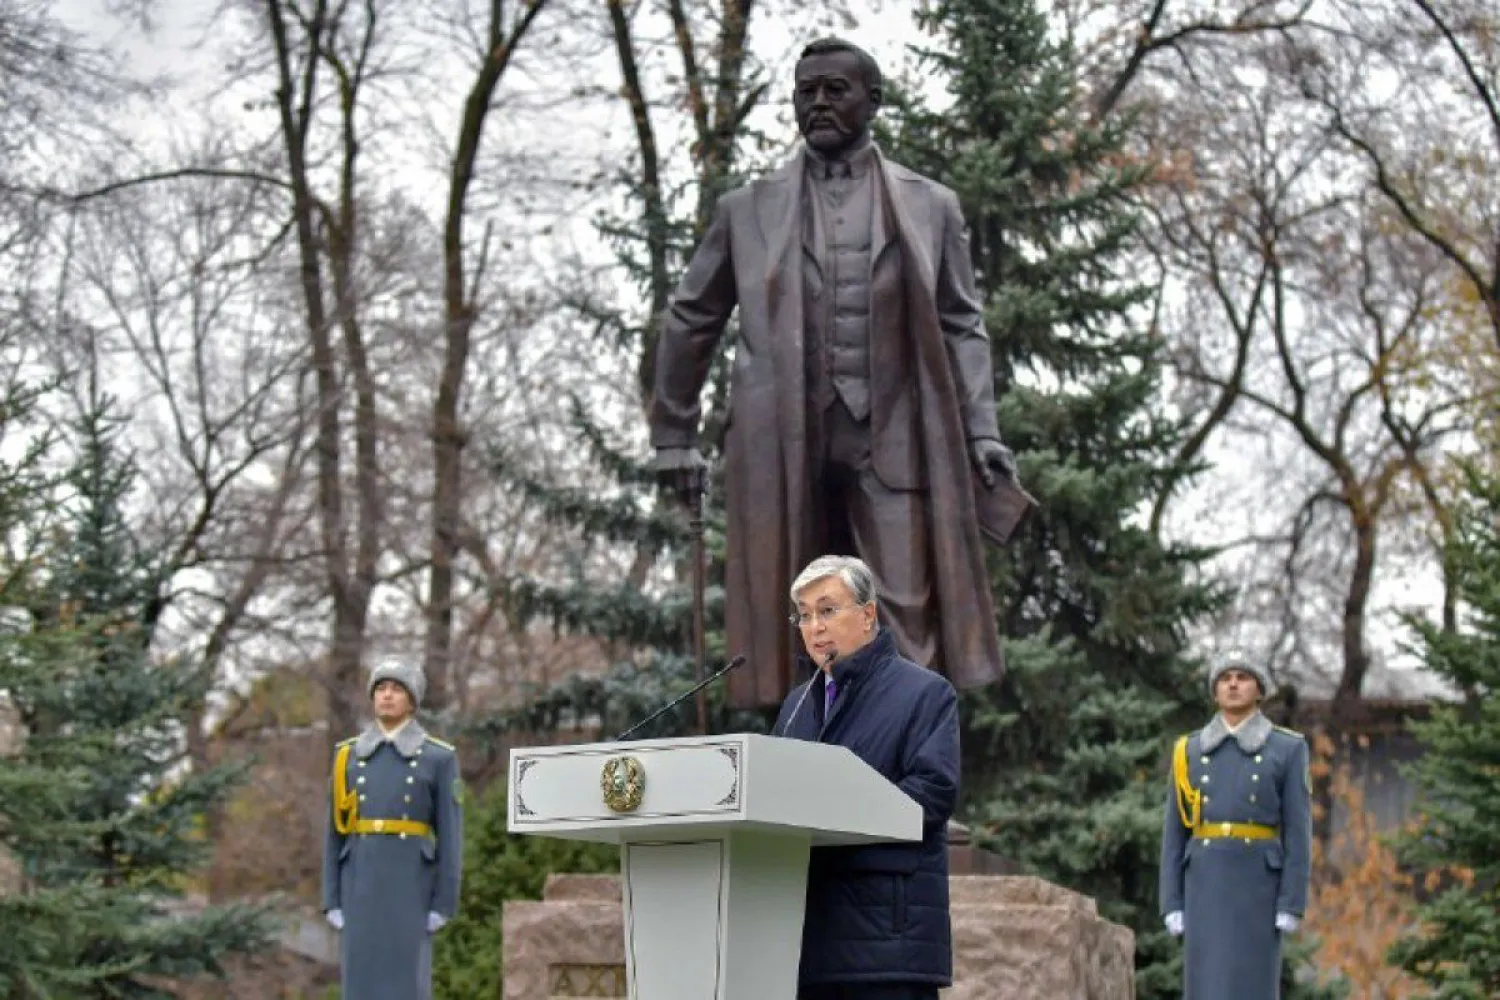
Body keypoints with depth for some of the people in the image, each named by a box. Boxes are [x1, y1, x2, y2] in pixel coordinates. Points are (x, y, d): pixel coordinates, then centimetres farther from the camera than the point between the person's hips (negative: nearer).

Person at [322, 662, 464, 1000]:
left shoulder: (439, 758, 1)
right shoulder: (348, 756, 9)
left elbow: (450, 835, -2)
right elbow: (337, 831, 9)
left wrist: (443, 904, -8)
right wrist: (332, 900, 3)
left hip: (411, 886, -3)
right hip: (362, 886, 3)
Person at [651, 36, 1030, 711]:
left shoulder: (930, 206, 11)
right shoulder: (748, 210, 11)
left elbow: (961, 325, 10)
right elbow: (689, 321, 17)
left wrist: (982, 431, -1)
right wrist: (674, 435, 14)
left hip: (893, 440, -1)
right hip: (785, 443, 1)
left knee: (906, 620, -7)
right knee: (795, 625, 2)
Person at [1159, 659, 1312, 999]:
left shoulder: (1288, 749, 3)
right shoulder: (1189, 751, 10)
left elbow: (1298, 831, -1)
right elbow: (1174, 832, 9)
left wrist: (1292, 904, -8)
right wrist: (1172, 903, 2)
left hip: (1258, 885, -2)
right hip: (1207, 885, 2)